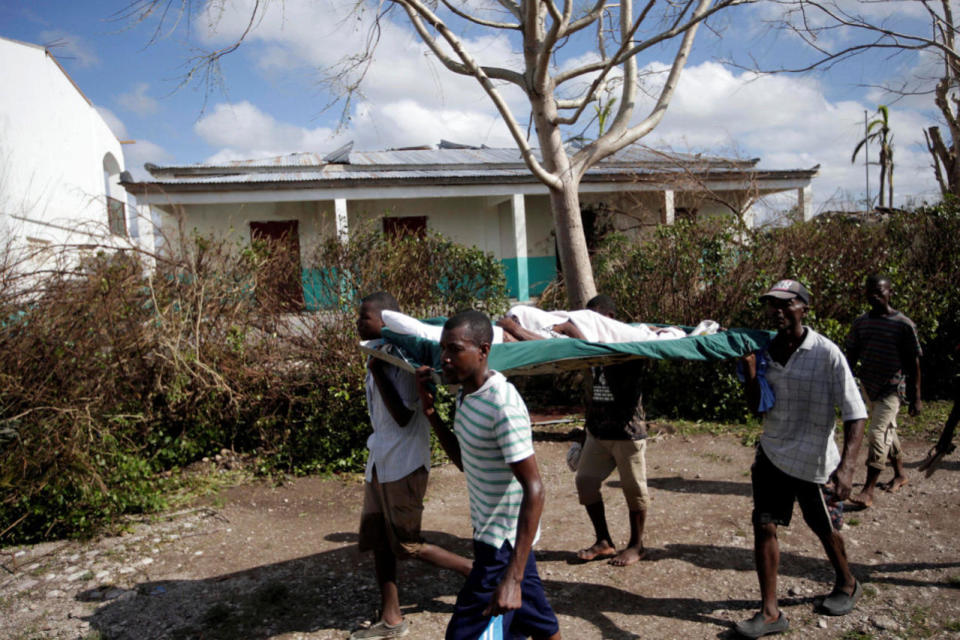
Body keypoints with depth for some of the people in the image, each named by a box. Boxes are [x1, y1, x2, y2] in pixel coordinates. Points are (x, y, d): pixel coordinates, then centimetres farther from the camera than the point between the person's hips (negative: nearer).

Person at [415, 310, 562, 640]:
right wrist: (431, 413, 0)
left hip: (503, 542, -9)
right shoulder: (466, 394, 2)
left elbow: (533, 490, -27)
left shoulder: (503, 407, -26)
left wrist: (512, 578, -30)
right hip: (493, 532, 9)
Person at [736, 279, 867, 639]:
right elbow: (756, 406, 1)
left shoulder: (827, 354, -16)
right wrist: (750, 367, -14)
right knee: (763, 527, -1)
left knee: (824, 529, 16)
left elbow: (855, 413, -19)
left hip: (812, 460, -4)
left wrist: (846, 467, -30)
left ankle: (847, 585, 45)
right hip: (772, 454, 4)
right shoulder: (767, 350, -1)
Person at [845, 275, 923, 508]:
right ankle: (900, 474, 39)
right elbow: (851, 356, 10)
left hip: (891, 388, -5)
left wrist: (915, 397, -6)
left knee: (878, 434, -11)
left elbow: (913, 362, -6)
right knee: (888, 431, 19)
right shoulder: (861, 322, 5)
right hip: (869, 386, 6)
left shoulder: (904, 325, -9)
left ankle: (868, 492, -10)